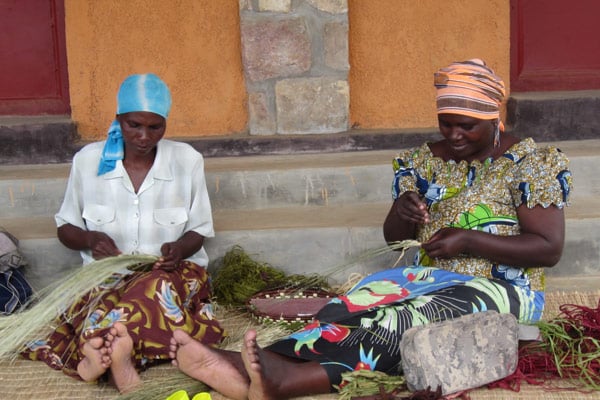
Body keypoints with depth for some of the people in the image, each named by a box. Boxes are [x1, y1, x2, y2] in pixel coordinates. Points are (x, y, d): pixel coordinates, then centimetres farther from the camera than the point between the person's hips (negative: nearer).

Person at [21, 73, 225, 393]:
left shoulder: (187, 160, -1)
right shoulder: (88, 160, 0)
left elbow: (199, 231, 7)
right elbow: (65, 228, 11)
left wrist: (180, 248, -18)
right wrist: (90, 239, -13)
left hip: (173, 272, 0)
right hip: (109, 276, 1)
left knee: (158, 287, -38)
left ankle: (101, 354, -45)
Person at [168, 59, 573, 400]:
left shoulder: (529, 163, -4)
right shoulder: (424, 160, 9)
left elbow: (549, 248, -10)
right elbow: (394, 236, 12)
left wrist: (468, 240, -20)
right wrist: (402, 212, -13)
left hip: (502, 289, -5)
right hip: (432, 278, 5)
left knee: (405, 322, -36)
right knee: (353, 307, -27)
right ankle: (255, 367, -47)